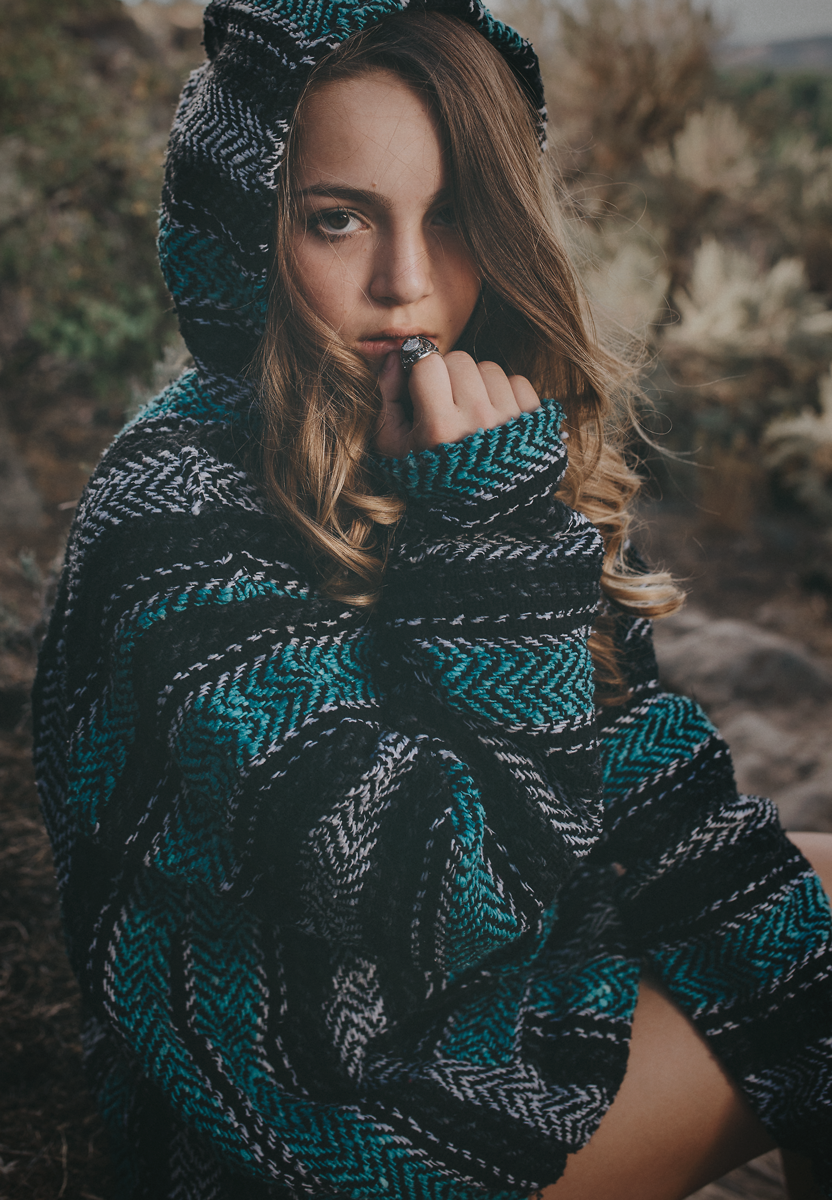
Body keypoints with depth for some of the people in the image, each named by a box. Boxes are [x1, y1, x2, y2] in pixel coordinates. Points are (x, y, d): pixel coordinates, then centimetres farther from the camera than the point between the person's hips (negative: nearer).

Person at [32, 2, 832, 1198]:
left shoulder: (464, 450, -3)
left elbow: (635, 750, 3)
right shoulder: (181, 504, -25)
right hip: (336, 1103, -6)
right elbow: (415, 912, -29)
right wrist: (496, 529, -29)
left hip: (525, 956, 7)